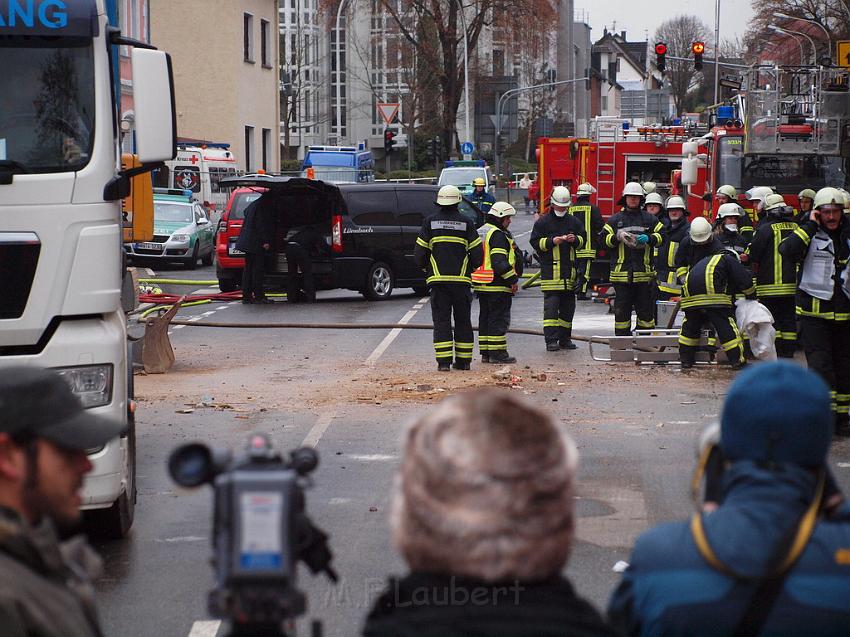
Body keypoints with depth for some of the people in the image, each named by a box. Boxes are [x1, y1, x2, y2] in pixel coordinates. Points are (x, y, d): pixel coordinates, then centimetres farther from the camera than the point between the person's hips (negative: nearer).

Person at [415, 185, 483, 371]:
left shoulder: (429, 223, 1)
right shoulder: (466, 223, 0)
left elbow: (419, 254, 1)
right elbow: (478, 254, -1)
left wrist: (427, 268, 20)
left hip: (438, 279, 0)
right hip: (461, 280, 0)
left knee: (441, 321, 1)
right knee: (463, 321, 10)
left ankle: (443, 361, -6)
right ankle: (463, 360, 11)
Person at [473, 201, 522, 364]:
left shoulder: (480, 232, 17)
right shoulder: (498, 235, -14)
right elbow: (500, 261, -21)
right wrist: (513, 280, -16)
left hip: (481, 285, 9)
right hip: (497, 286, -9)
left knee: (485, 318, 13)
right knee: (499, 319, -5)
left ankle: (485, 352, 15)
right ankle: (497, 353, -5)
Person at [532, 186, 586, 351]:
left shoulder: (574, 221, 12)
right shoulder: (543, 222, 1)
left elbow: (583, 239, 17)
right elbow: (535, 242, -3)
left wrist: (575, 239, -4)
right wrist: (552, 241, -16)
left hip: (570, 272, 5)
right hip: (550, 272, -5)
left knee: (568, 307, 9)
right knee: (551, 307, -10)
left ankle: (565, 338, 18)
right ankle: (551, 340, -12)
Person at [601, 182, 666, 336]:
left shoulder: (649, 219, 10)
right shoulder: (615, 219, 9)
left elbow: (661, 236, 6)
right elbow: (604, 238, 5)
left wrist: (648, 239, -12)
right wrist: (617, 237, -13)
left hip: (644, 272, 0)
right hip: (622, 270, 0)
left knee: (645, 307, 3)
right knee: (622, 308, 1)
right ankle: (621, 337, 7)